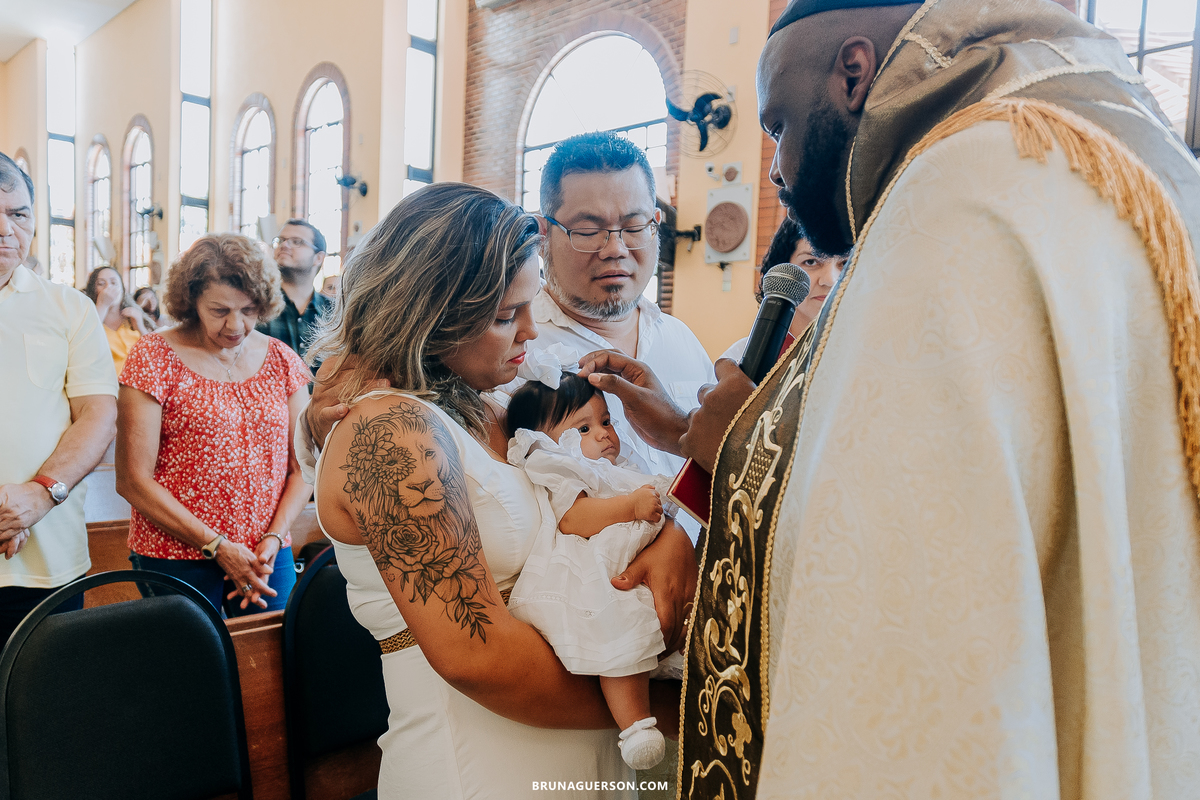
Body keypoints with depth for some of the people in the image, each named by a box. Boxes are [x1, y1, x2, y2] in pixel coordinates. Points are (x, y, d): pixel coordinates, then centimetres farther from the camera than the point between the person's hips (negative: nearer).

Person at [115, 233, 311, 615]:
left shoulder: (282, 360, 4)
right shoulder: (154, 355, -5)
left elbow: (302, 468, 5)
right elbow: (133, 481, -9)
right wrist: (216, 546, -13)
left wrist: (274, 538, -9)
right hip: (175, 556, -3)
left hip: (269, 555, 3)